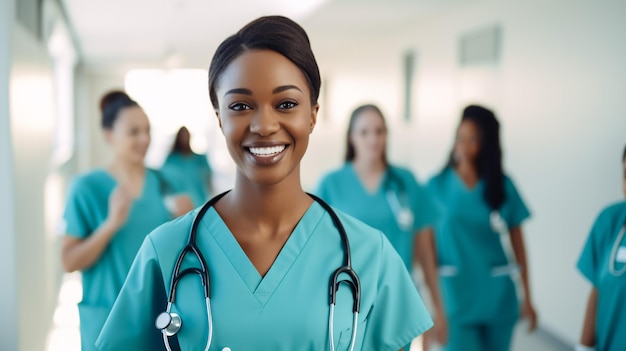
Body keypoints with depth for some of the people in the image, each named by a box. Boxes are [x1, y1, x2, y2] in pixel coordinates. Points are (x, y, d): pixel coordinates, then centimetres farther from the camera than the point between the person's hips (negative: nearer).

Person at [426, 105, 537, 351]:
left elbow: (517, 242, 5)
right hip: (456, 295, -2)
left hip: (498, 296, 2)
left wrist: (527, 297, 6)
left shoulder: (503, 186, 2)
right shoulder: (437, 186, -2)